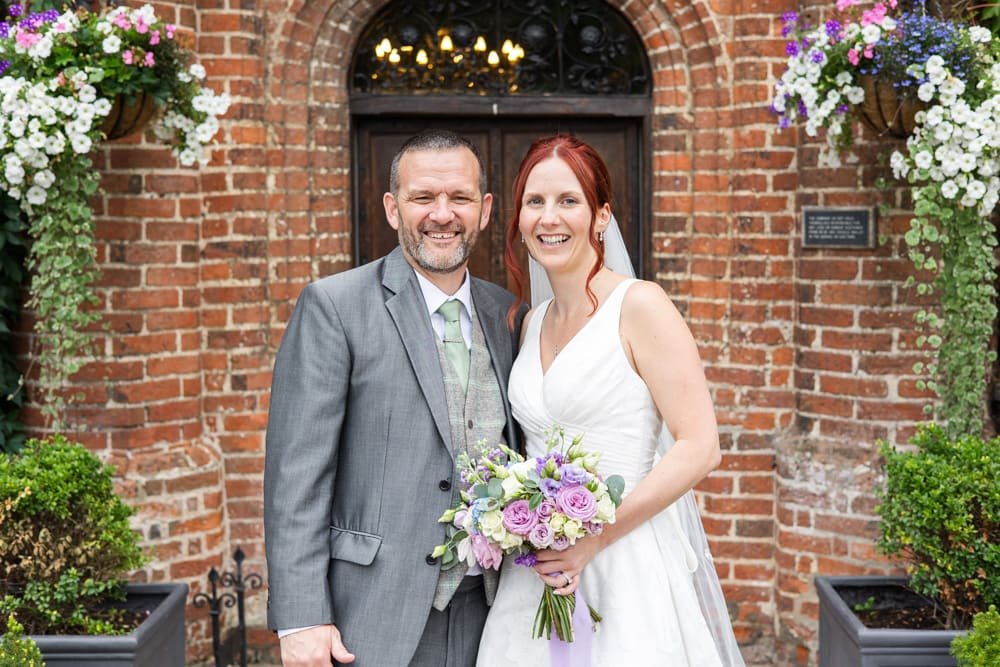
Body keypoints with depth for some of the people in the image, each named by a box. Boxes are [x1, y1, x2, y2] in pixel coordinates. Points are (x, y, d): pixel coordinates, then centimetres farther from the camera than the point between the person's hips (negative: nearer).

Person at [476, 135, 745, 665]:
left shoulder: (639, 305, -10)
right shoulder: (531, 322, 10)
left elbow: (699, 448, -15)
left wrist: (593, 540, -17)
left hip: (625, 564, -6)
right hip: (538, 572, 6)